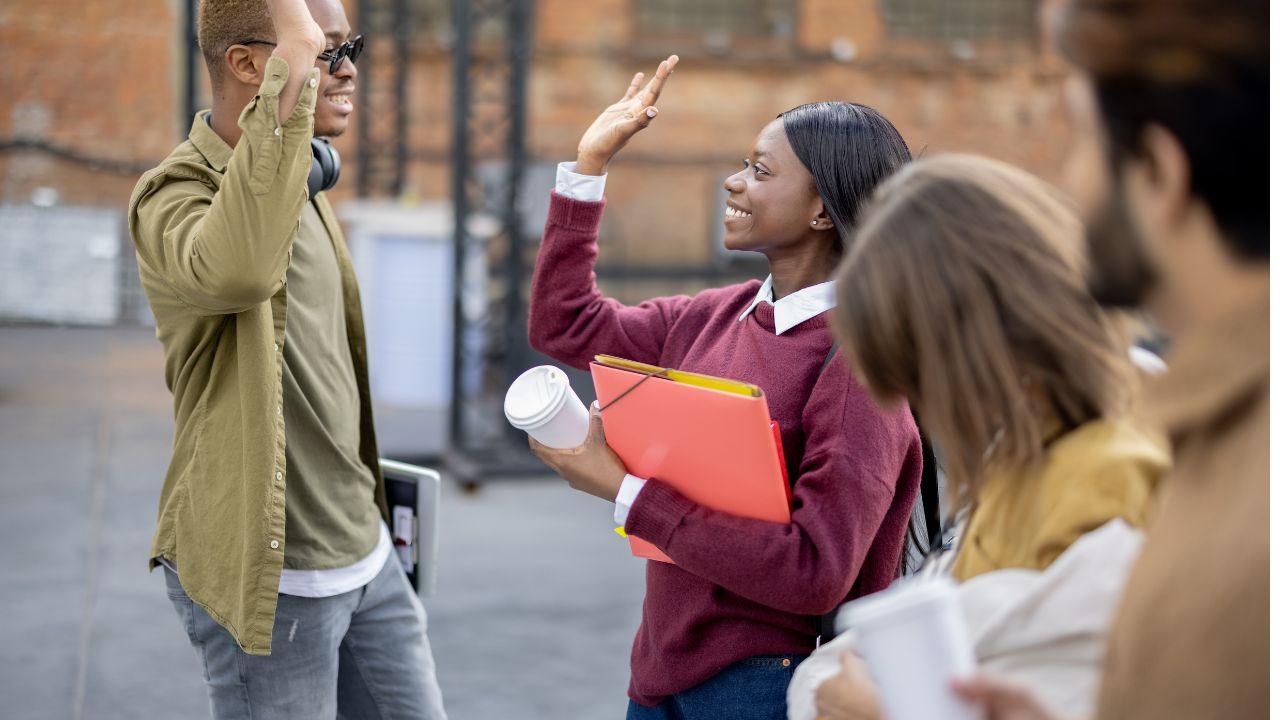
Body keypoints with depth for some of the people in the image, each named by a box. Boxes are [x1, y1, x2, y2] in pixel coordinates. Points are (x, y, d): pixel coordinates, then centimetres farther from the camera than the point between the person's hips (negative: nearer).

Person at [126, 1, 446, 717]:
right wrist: (293, 68, -41)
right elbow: (238, 270, -43)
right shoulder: (175, 197, -18)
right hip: (269, 576, -8)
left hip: (362, 551, 8)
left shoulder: (301, 183, 11)